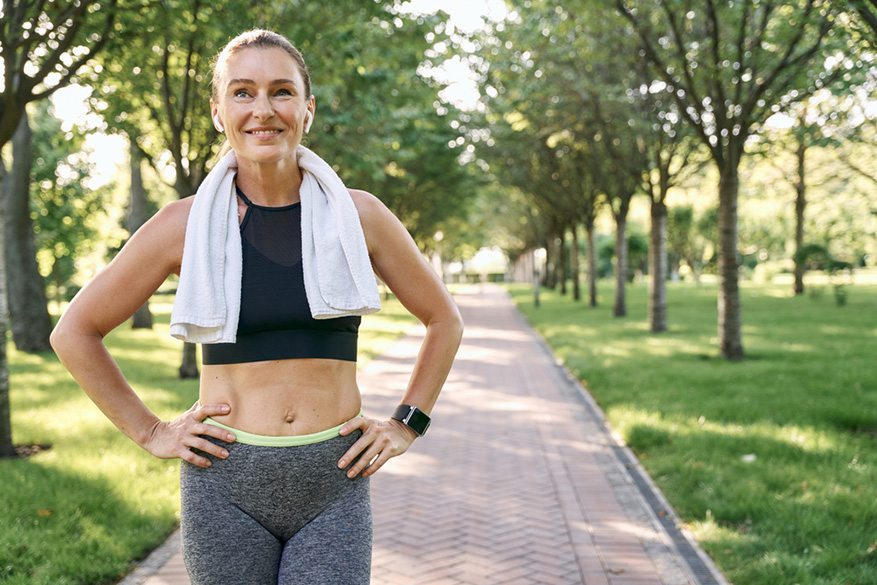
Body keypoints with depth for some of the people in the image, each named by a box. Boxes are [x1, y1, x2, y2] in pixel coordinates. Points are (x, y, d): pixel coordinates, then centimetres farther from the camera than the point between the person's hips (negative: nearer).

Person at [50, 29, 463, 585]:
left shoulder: (359, 215, 0)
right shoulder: (186, 224, -2)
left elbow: (445, 320, 13)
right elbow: (75, 333, 7)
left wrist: (405, 424, 7)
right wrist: (150, 432, 4)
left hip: (335, 485, 0)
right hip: (226, 485, 0)